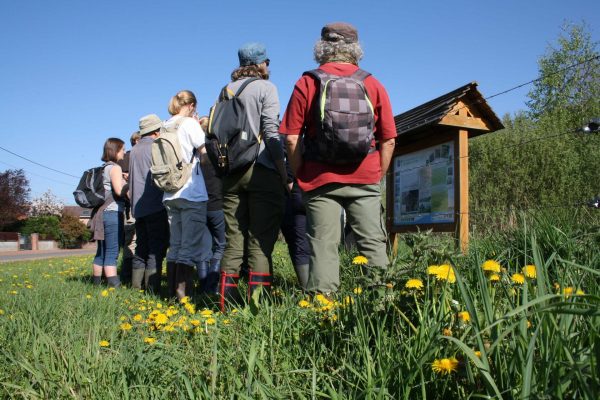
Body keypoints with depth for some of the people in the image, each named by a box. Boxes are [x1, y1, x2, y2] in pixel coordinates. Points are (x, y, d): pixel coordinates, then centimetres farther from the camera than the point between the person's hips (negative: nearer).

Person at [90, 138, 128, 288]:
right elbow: (119, 190, -18)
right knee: (112, 253, -12)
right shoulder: (115, 168, -7)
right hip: (113, 213, -9)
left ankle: (96, 284, 17)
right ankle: (114, 285, -14)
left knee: (101, 253, 12)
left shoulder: (104, 168, 19)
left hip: (102, 213, 9)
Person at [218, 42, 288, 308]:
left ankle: (228, 297, 7)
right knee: (261, 238, -4)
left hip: (232, 172, 5)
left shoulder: (227, 90, 16)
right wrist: (283, 171, -6)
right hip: (261, 171, -5)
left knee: (233, 237, 8)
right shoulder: (265, 88, 1)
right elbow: (271, 132, -9)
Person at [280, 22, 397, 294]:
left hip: (320, 179, -1)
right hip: (364, 179, 1)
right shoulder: (373, 85, 5)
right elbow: (388, 140, 5)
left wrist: (300, 177, 6)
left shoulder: (306, 83, 1)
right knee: (373, 243, 8)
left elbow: (292, 139, -4)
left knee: (323, 247, 3)